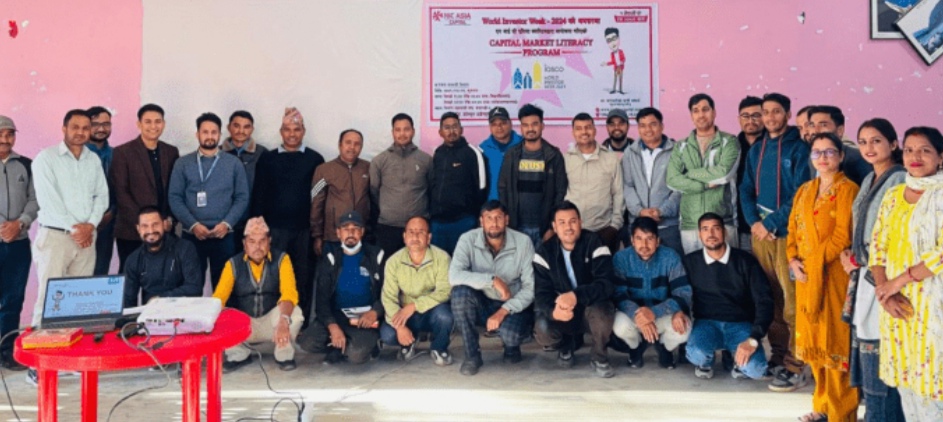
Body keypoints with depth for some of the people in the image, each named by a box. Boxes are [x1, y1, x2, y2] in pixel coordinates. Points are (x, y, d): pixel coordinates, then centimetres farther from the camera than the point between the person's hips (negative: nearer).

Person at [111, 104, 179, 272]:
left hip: (164, 231, 3)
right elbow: (121, 193, -6)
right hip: (132, 232, -3)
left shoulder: (171, 152, 11)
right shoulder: (122, 152, -1)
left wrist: (170, 219, -1)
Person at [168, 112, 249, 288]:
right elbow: (174, 198, 1)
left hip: (223, 235, 0)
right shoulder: (182, 163, 5)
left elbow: (242, 198, 3)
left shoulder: (234, 163, 6)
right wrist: (193, 225, -11)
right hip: (192, 235, 0)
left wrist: (227, 224, -10)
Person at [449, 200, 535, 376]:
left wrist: (504, 311, -25)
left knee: (509, 332, -33)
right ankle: (472, 355, -12)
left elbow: (530, 287, -13)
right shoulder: (468, 239, -13)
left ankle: (512, 345, 10)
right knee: (460, 291, -30)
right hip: (481, 304, 1)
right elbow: (454, 276, -28)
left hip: (512, 307, -1)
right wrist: (493, 280, -34)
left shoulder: (523, 242, -12)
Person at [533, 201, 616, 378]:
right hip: (560, 312, 2)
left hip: (591, 308, -2)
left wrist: (576, 296, -43)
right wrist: (553, 311, -37)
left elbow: (605, 284, -25)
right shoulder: (545, 251, -7)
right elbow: (541, 293, -12)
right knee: (542, 331, -29)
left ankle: (599, 357, -6)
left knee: (600, 310, -37)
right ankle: (566, 345, 11)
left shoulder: (594, 244, -14)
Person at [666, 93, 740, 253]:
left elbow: (724, 172, -12)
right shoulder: (681, 147, 11)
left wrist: (689, 174, -2)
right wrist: (707, 184, -10)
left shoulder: (729, 142, 5)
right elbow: (672, 180, -3)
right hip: (689, 223, 2)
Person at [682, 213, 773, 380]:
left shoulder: (745, 261, -2)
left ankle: (737, 359, 12)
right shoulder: (690, 262, -1)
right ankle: (705, 361, 7)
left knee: (756, 369, -27)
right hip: (706, 323, 0)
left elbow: (764, 301, -5)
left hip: (741, 324, 0)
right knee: (696, 354, -33)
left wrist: (753, 339, -17)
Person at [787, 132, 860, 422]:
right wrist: (793, 261, -3)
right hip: (806, 277, 6)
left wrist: (813, 263, -16)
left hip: (833, 275, -6)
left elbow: (843, 235, -14)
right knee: (812, 340, 11)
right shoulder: (804, 191, 15)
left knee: (835, 342, -3)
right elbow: (793, 229, 13)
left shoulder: (847, 189, -6)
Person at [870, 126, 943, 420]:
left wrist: (897, 281, -12)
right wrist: (884, 290, -5)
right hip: (896, 302, 5)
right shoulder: (893, 195, 11)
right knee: (904, 379, 12)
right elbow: (877, 247, 9)